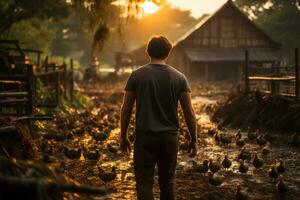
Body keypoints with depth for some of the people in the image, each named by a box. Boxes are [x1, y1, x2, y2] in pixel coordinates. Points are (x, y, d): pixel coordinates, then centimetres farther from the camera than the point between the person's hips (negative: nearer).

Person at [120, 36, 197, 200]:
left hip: (144, 137, -2)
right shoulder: (179, 78, 0)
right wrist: (193, 139, 7)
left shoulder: (136, 76, -2)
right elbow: (189, 111, -1)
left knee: (144, 182, -3)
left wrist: (123, 137, 8)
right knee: (167, 182, 14)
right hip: (170, 137, 2)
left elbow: (126, 109, -1)